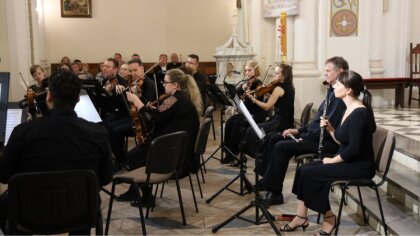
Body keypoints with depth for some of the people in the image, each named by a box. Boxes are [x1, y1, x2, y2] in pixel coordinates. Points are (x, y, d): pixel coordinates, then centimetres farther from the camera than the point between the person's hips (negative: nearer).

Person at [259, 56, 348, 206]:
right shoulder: (332, 92, 15)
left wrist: (305, 137, -17)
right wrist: (299, 130, 9)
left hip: (327, 141, -11)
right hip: (314, 133, 11)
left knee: (281, 146, -21)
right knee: (274, 138, 5)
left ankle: (275, 192, -12)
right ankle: (265, 177, 7)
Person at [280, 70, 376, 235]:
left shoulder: (359, 113, -21)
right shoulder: (349, 110, 9)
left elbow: (354, 149, -25)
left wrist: (332, 160, -13)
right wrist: (329, 129, -1)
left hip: (359, 166, -9)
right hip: (347, 161, 9)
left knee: (310, 174, -17)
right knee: (303, 170, -2)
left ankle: (329, 218, 0)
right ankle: (301, 217, 3)